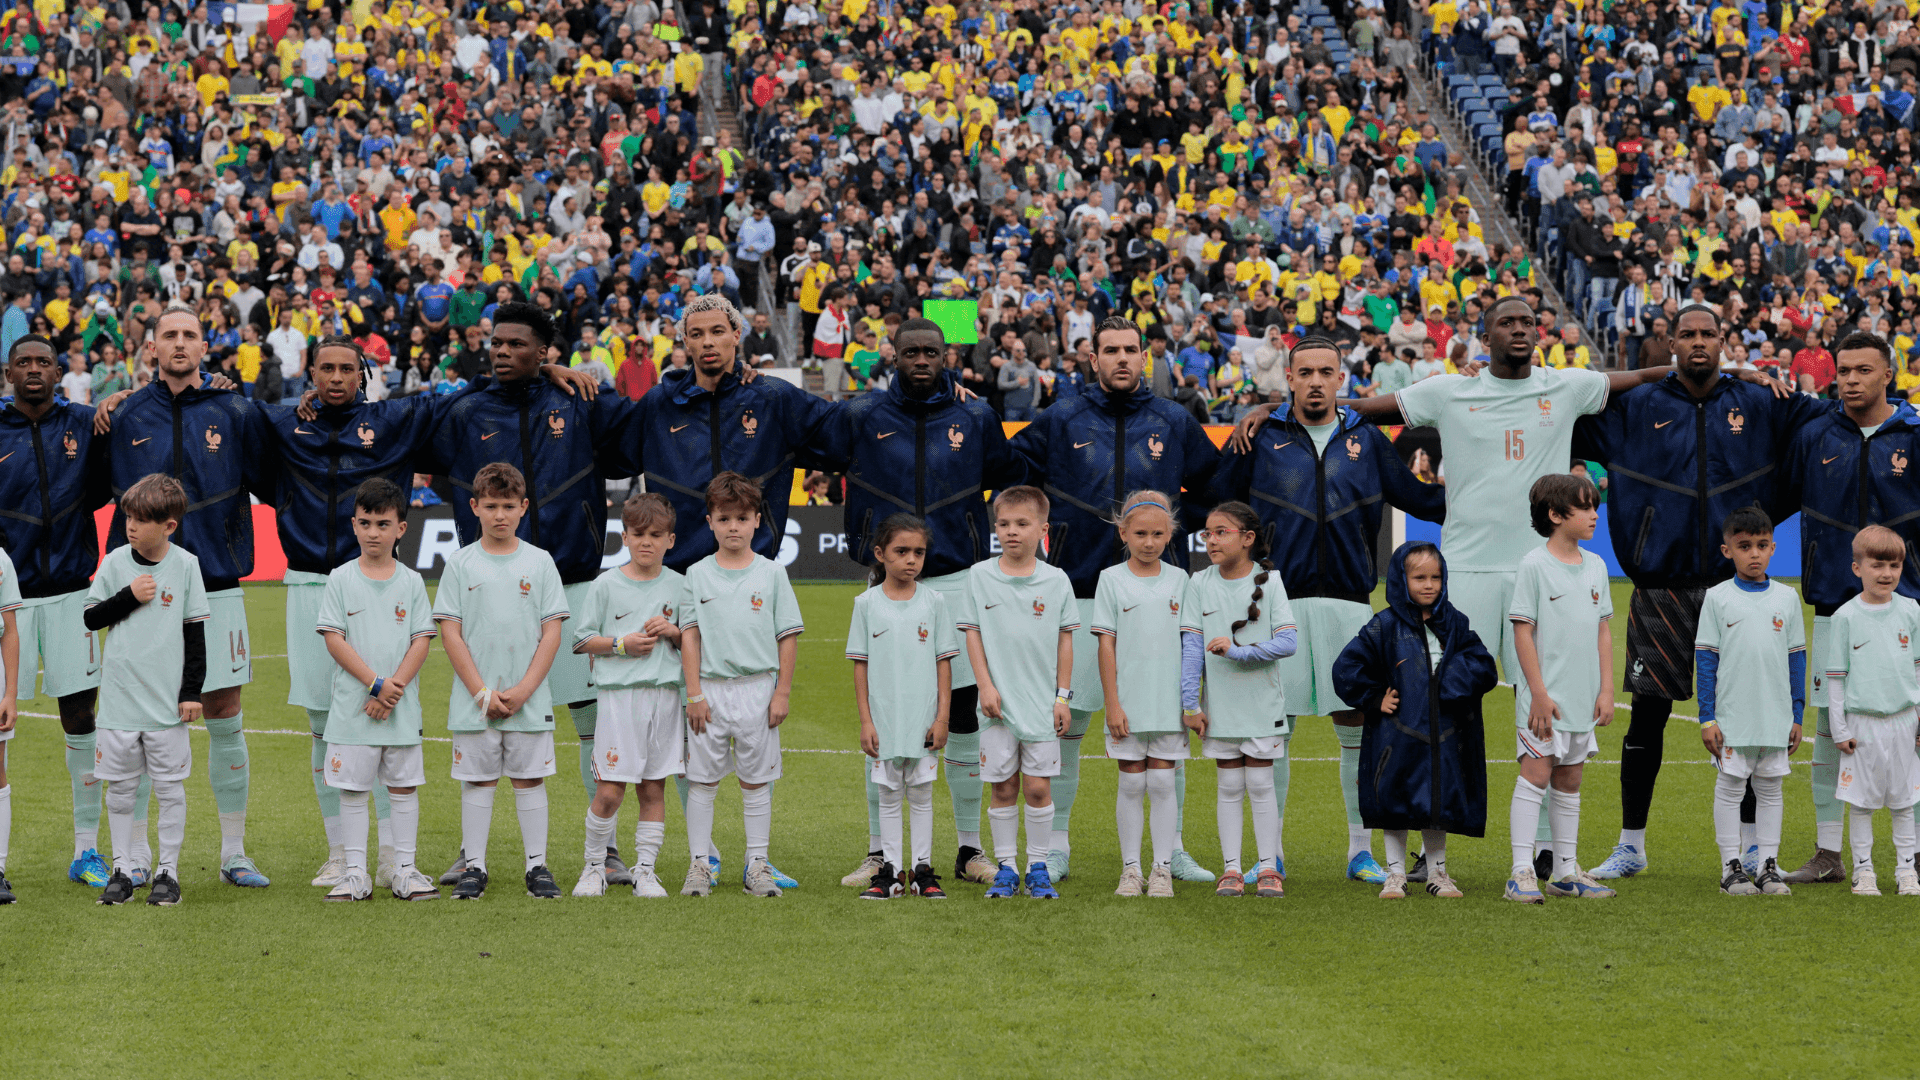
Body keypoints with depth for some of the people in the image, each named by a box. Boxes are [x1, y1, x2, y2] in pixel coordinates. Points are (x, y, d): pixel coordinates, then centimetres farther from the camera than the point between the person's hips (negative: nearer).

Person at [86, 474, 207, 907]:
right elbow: (91, 618, 4)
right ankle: (122, 870, 14)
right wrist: (130, 596, -11)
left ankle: (167, 871, 11)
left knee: (169, 787, 2)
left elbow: (196, 631, 2)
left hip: (167, 701, -1)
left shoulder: (185, 565, -2)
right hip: (119, 697, 1)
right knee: (120, 788, 6)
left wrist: (192, 691, -2)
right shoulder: (115, 562, 1)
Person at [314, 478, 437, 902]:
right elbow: (334, 639, -6)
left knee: (404, 786, 5)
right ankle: (355, 874, 7)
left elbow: (422, 641, 0)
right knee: (352, 789, 1)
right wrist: (376, 684, -15)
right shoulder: (341, 580, 1)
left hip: (402, 707, 1)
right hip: (352, 706, -1)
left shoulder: (411, 582, 5)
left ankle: (404, 871, 11)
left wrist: (393, 689, -13)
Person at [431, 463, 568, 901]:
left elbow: (552, 633, 1)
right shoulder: (460, 564, 2)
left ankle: (537, 866, 8)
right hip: (474, 698, 0)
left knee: (530, 779, 3)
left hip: (530, 699, 0)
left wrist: (522, 691, -9)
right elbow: (450, 633, -1)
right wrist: (482, 693, -9)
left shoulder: (539, 562, 4)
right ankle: (474, 866, 9)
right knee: (477, 780, 3)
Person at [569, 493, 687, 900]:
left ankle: (645, 870, 11)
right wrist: (622, 644, -11)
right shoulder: (606, 585, 1)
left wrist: (673, 632, -5)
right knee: (609, 791, -6)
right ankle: (594, 866, 10)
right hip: (618, 694, -3)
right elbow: (582, 639, 3)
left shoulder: (677, 585, 9)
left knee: (653, 789, 5)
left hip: (664, 694, 3)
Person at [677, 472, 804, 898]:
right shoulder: (698, 574, 5)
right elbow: (690, 635, 3)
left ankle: (757, 864, 10)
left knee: (756, 780, 5)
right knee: (702, 779, 1)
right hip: (710, 688, 0)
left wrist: (783, 692, -2)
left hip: (758, 687, 0)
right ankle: (699, 864, 7)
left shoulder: (771, 573, 4)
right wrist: (694, 693, -4)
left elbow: (788, 636, 4)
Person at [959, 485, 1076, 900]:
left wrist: (1062, 697, 2)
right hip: (998, 702, 0)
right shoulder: (980, 576, 1)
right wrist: (986, 685, -6)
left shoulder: (1056, 580, 1)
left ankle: (1038, 867, 9)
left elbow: (1065, 640, 5)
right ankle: (1006, 867, 11)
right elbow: (972, 633, 3)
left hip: (1041, 703, 0)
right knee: (1003, 786, 3)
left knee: (1038, 786, -1)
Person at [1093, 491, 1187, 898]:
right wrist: (1112, 703, -6)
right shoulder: (1112, 579, 0)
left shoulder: (1178, 580, 6)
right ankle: (1131, 868, 10)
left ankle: (1162, 868, 8)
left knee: (1162, 781, 2)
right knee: (1132, 783, 3)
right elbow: (1106, 644, -1)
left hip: (1169, 701, 1)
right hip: (1128, 701, -1)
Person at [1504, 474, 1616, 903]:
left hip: (1583, 698, 6)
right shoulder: (1534, 565, -8)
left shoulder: (1595, 566, 10)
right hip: (1545, 698, -6)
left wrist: (1606, 690, 7)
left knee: (1569, 780, 11)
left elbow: (1603, 630, 14)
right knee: (1536, 774, -9)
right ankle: (1522, 872, -9)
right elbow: (1522, 630, -10)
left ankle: (1566, 871, 16)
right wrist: (1539, 693, -14)